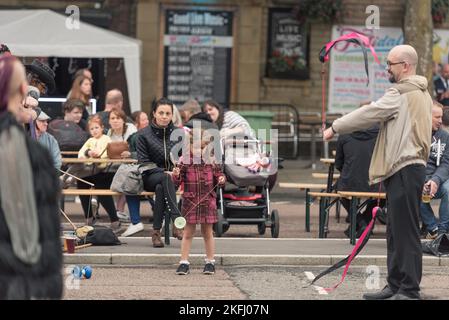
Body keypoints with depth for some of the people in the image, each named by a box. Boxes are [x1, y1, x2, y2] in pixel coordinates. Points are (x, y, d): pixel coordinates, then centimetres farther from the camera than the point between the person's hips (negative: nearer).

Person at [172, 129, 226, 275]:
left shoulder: (211, 161, 0)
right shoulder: (184, 161, -5)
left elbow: (218, 175, 12)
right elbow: (177, 181, -7)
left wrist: (221, 179, -10)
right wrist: (176, 175, -28)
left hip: (207, 201, 1)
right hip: (190, 201, -1)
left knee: (207, 233, 10)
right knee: (188, 233, 4)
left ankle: (210, 262, 20)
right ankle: (184, 262, 9)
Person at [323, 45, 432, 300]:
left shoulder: (401, 93, -12)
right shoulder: (422, 93, 20)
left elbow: (369, 114, -12)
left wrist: (335, 128, -1)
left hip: (404, 170, -11)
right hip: (412, 166, 11)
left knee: (406, 230, -9)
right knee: (396, 231, 14)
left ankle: (410, 290, -9)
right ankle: (396, 286, 19)